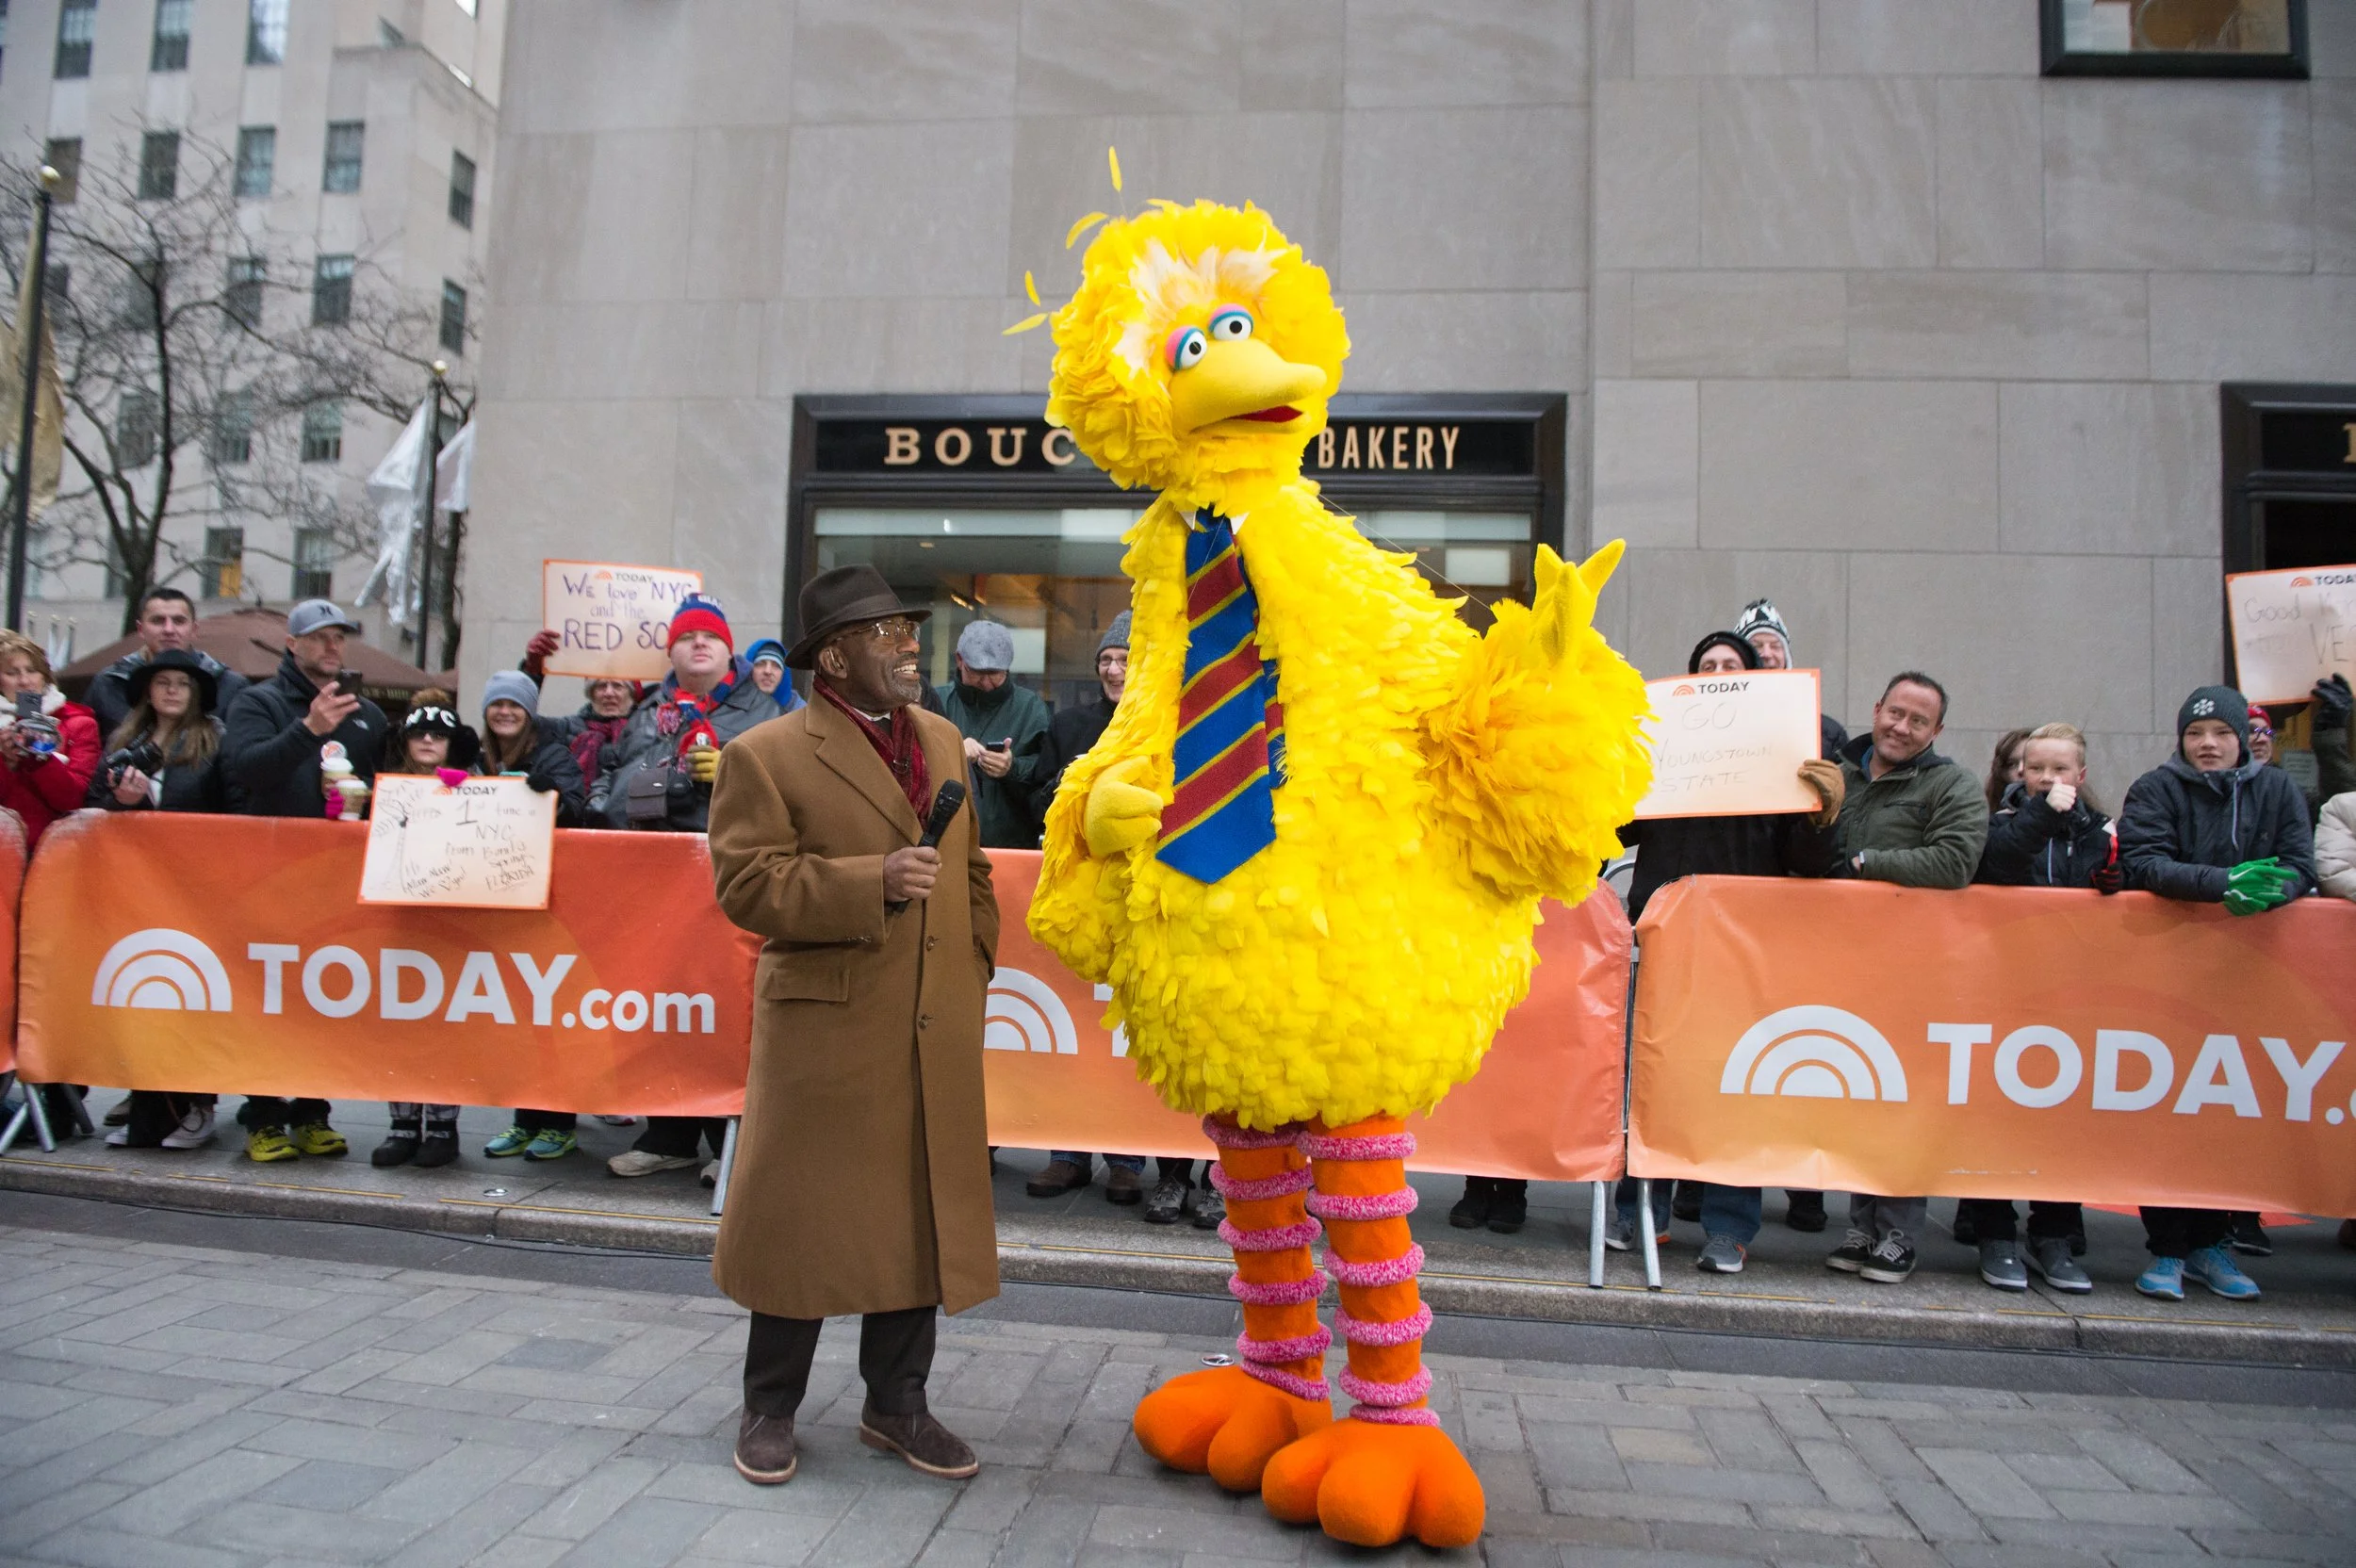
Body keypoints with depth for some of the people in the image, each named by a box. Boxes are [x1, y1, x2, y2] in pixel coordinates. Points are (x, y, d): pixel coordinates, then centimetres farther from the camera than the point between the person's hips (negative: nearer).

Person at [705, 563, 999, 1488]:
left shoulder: (942, 741, 14)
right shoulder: (767, 755, -5)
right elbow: (746, 883, -13)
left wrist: (975, 963, 11)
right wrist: (871, 883, -23)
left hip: (937, 1032, 5)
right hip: (825, 1028, -5)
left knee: (920, 1217, 12)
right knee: (801, 1216, 7)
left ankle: (896, 1404, 29)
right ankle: (769, 1411, 26)